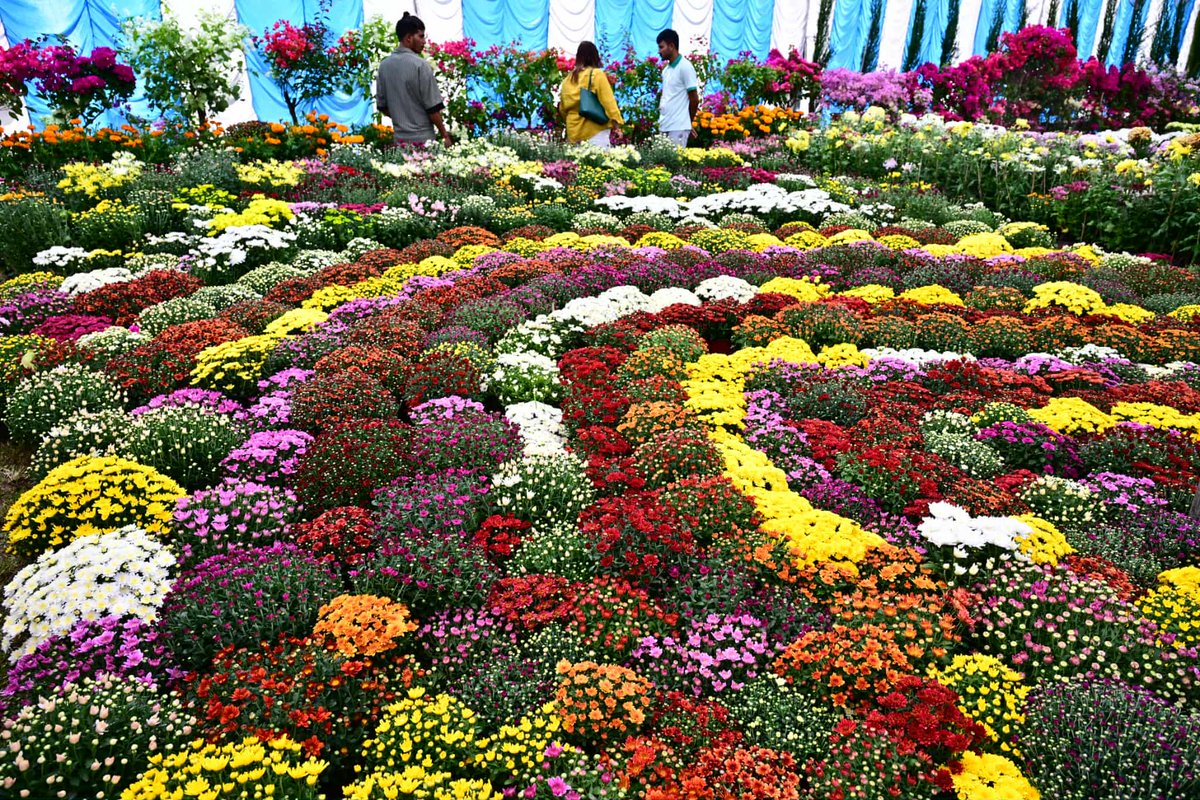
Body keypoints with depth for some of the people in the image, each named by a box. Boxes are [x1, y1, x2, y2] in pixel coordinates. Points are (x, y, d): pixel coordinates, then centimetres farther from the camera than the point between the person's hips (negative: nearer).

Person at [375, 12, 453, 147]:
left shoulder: (384, 66, 6)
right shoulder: (420, 65, -12)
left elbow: (382, 106, 12)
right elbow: (433, 108, -12)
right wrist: (445, 135, -2)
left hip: (399, 138, 6)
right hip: (422, 138, -6)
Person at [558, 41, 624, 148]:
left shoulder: (567, 79, 12)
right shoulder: (597, 74, -4)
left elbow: (562, 109, 19)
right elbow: (608, 100, -10)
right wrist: (616, 119, -8)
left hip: (574, 131, 5)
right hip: (595, 130, -5)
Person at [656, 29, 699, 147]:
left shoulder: (685, 67, -8)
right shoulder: (666, 69, 16)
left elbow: (694, 99, -6)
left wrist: (688, 122, 4)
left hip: (678, 128, -7)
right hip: (664, 126, 7)